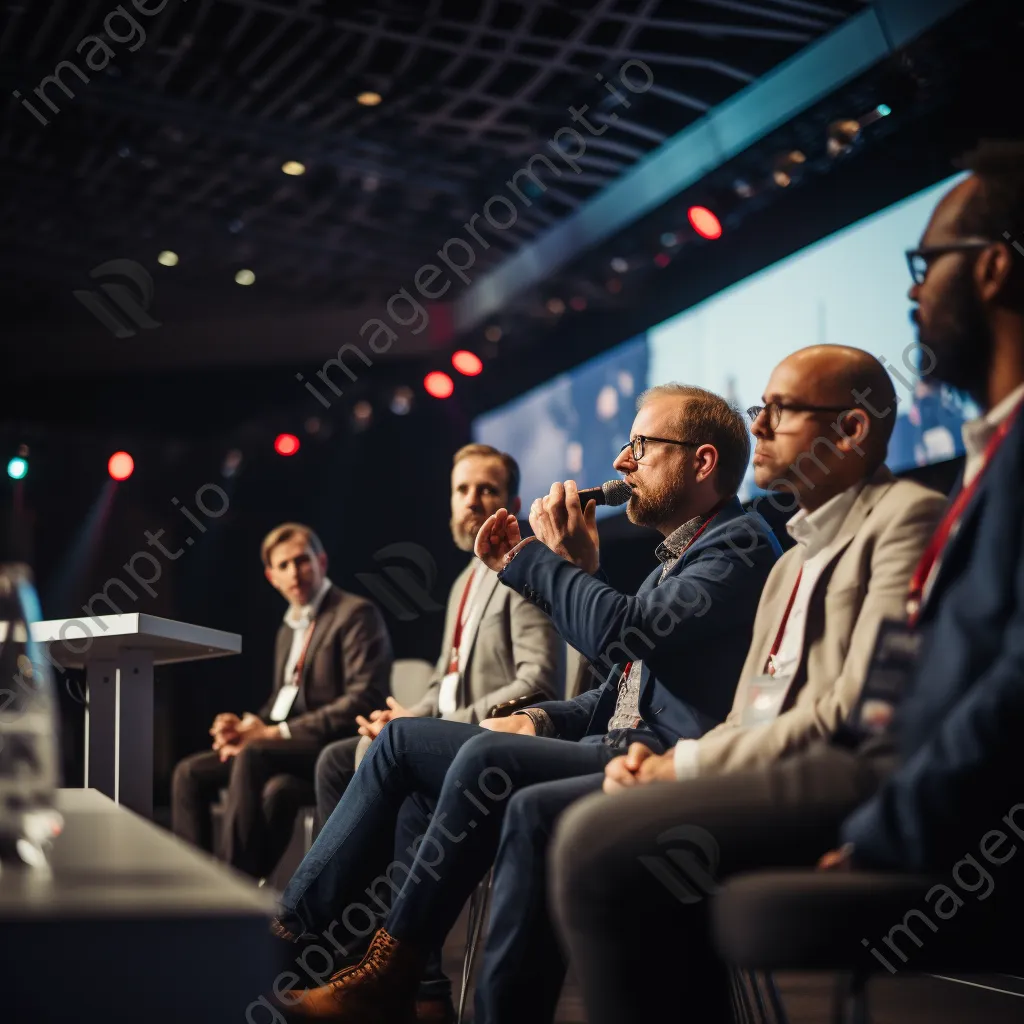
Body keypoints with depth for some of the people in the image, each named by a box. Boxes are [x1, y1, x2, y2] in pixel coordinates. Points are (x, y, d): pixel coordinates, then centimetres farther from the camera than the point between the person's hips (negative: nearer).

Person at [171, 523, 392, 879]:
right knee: (190, 773, -4)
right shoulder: (289, 629, 23)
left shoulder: (356, 614, -6)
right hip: (280, 747, 9)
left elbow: (363, 701, -17)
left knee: (252, 757, -33)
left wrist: (276, 732, -20)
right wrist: (246, 727, -2)